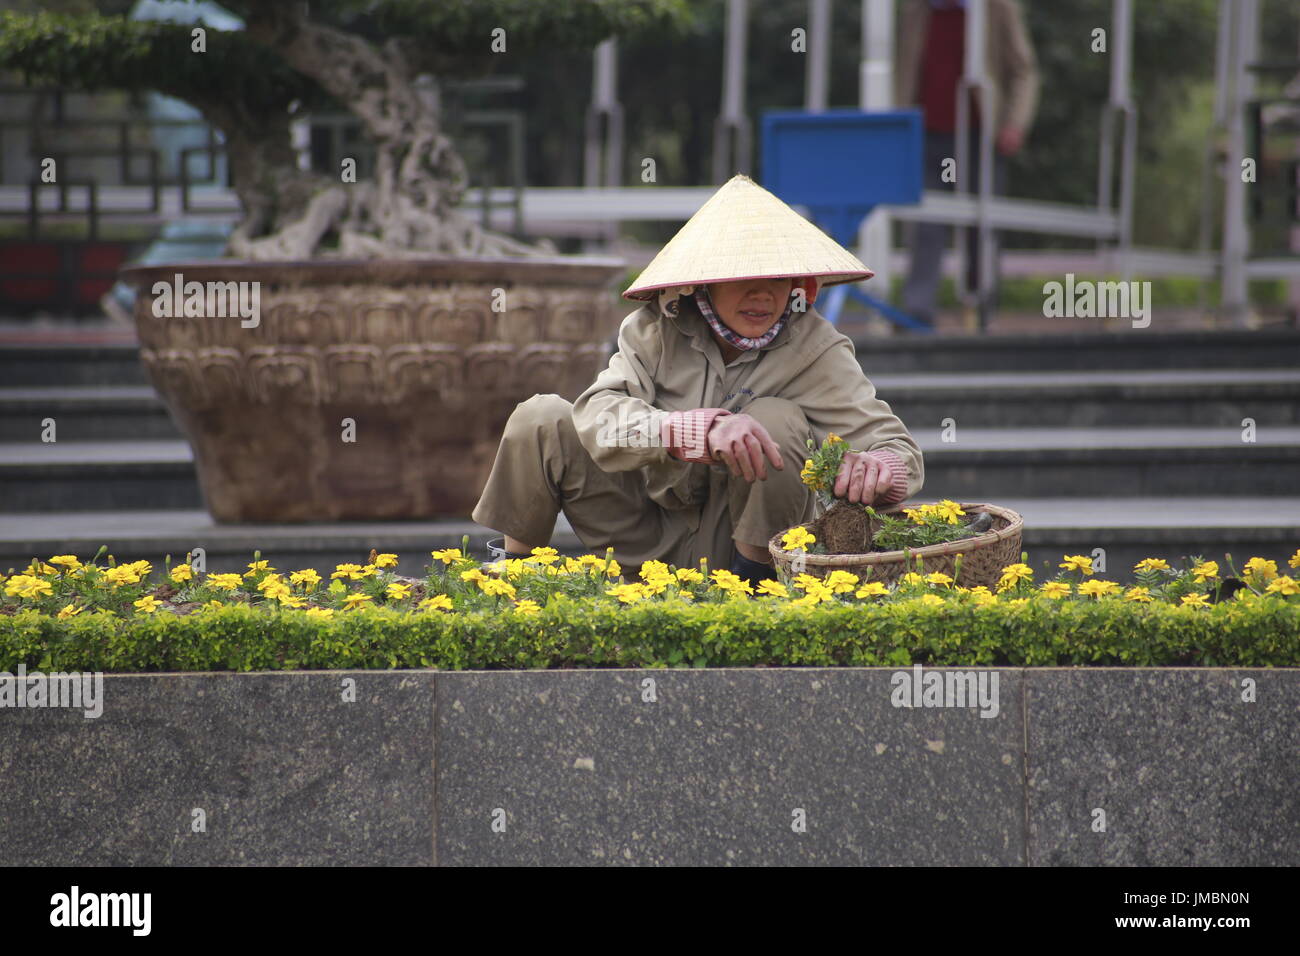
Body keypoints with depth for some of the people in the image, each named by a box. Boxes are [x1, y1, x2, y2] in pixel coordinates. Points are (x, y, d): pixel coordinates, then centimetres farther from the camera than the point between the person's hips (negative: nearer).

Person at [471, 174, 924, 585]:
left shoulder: (814, 348, -13)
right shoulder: (657, 330, -10)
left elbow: (902, 454, -18)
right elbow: (598, 417, -27)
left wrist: (875, 467, -46)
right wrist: (705, 431, -45)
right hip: (649, 546, 2)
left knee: (777, 420, -27)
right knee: (542, 417, -17)